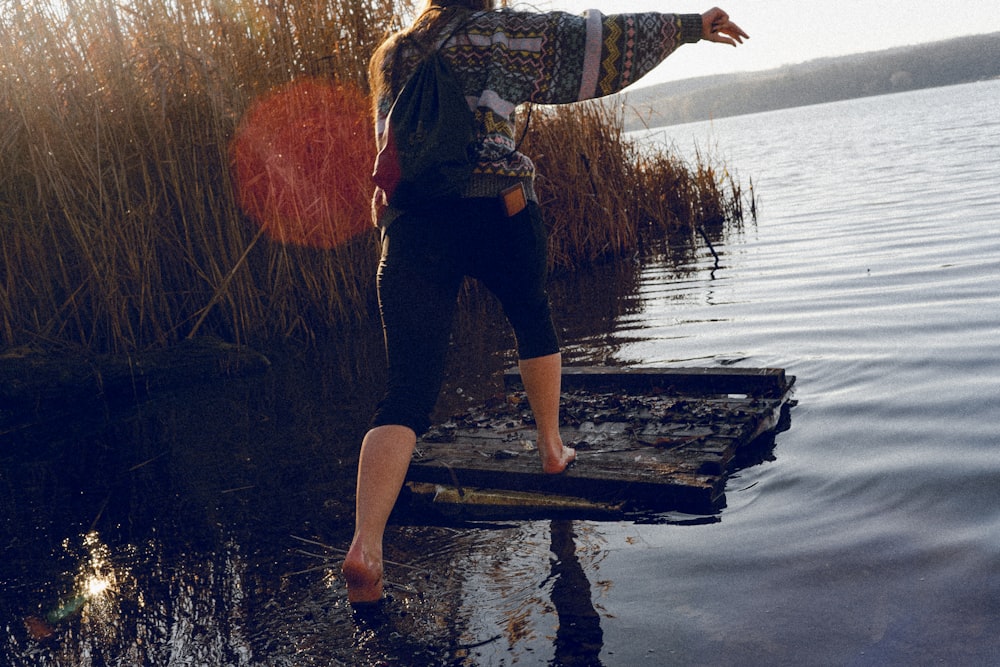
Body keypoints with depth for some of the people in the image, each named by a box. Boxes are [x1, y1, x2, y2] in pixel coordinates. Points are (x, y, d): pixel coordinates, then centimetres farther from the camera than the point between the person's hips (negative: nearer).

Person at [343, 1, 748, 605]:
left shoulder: (388, 58, 25)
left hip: (409, 222, 3)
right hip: (496, 206, -3)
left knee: (409, 389, -6)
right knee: (532, 313, 28)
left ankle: (366, 544, -21)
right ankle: (552, 449, 37)